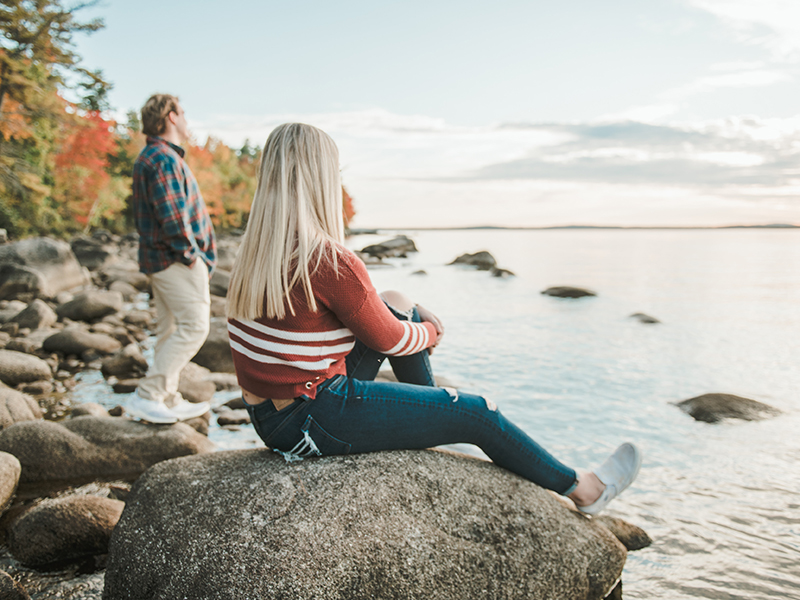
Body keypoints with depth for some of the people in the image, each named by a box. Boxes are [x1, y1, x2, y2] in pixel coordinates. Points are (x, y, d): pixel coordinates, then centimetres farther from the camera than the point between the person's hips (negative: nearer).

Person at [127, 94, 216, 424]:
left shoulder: (147, 158, 18)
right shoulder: (165, 159, -16)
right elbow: (173, 217, -25)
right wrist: (189, 253, -14)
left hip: (158, 257, 11)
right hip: (177, 260, -11)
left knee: (170, 329, 13)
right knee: (194, 325, -8)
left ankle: (169, 400, 20)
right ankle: (147, 395, -7)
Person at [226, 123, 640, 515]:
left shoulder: (256, 251, 3)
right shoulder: (331, 263, -25)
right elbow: (390, 339, -11)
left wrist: (415, 316, 11)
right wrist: (430, 332, 10)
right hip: (309, 423, -8)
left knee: (399, 304, 18)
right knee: (478, 414, 5)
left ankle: (430, 417, 35)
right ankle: (581, 490, 25)